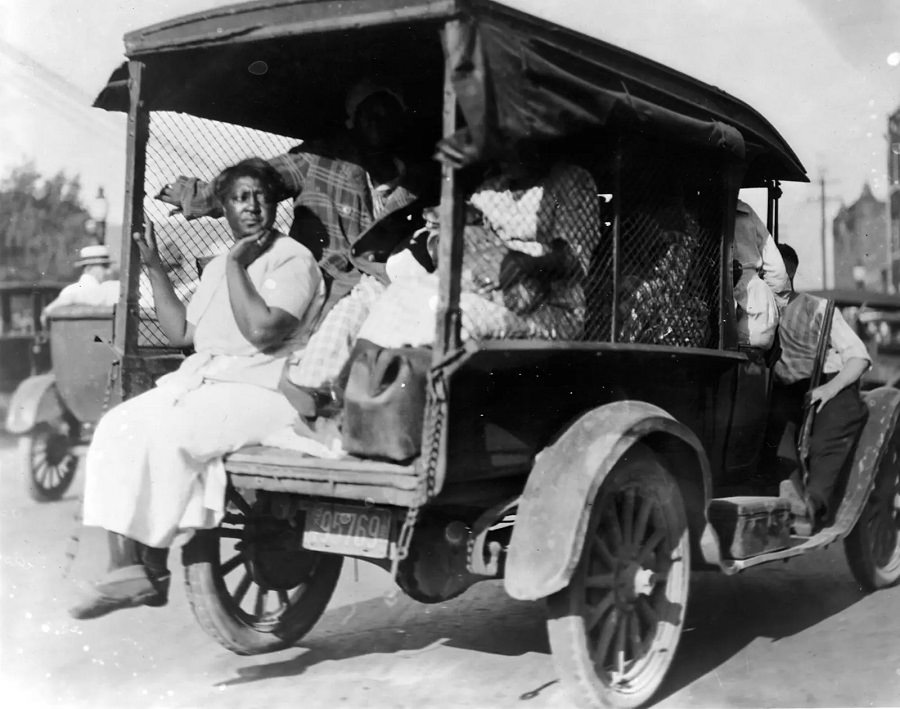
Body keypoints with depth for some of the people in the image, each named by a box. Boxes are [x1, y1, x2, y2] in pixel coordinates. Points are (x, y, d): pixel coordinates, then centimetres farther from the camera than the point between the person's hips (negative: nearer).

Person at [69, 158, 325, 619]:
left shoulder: (293, 260, -4)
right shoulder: (216, 267, 23)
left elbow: (263, 332, -18)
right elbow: (181, 333, 19)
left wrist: (236, 266, -12)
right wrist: (154, 268, 16)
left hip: (262, 391, -8)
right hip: (201, 381, 8)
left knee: (164, 434, -29)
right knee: (118, 427, -15)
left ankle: (153, 569, -18)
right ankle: (122, 562, -17)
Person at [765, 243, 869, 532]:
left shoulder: (818, 308, 10)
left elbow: (858, 356, 2)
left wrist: (831, 388, -16)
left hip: (831, 386, -3)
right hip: (786, 392, 3)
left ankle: (814, 501, -48)